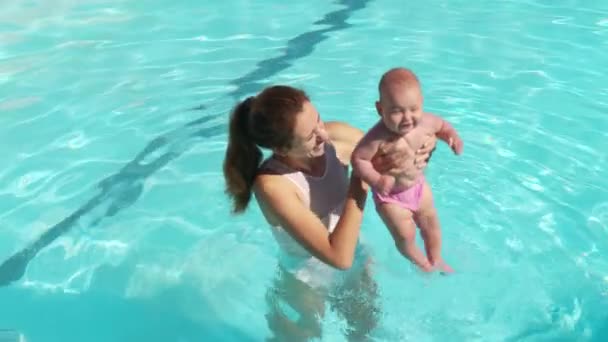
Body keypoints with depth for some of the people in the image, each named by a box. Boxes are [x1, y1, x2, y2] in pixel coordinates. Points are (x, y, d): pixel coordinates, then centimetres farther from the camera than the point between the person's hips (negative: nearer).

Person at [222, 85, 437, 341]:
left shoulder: (337, 138, -22)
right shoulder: (271, 184, -35)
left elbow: (389, 150, -4)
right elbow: (339, 257, -36)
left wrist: (418, 155, -27)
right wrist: (362, 178, -36)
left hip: (356, 265, 4)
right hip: (307, 282, -4)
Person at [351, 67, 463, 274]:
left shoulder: (425, 122, -22)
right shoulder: (379, 138, -39)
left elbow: (442, 125, 0)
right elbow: (358, 159, -30)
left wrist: (452, 136, -18)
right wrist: (376, 180, -41)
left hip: (419, 185, 5)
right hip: (391, 196, -5)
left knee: (431, 224, 22)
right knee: (405, 235, 4)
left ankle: (436, 260, 51)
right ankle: (422, 264, 39)